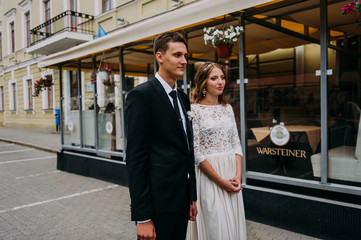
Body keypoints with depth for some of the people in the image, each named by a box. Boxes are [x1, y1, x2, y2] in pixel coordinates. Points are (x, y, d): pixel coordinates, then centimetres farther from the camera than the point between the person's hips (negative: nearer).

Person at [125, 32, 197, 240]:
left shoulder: (183, 98, 12)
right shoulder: (142, 95, -13)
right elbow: (135, 158, -16)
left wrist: (192, 197, 16)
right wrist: (142, 217, -17)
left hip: (182, 199, 8)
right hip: (158, 201, -7)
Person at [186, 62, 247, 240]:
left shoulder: (227, 108, 9)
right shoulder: (194, 110, -9)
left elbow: (236, 144, 8)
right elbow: (196, 152, -13)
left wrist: (238, 175, -5)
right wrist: (221, 181, -13)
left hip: (232, 174, 6)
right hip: (209, 175, -5)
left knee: (234, 225, 14)